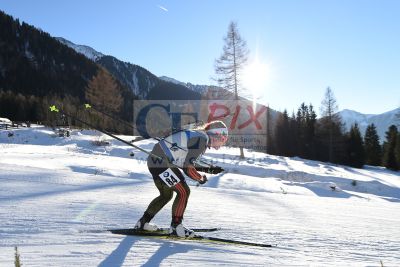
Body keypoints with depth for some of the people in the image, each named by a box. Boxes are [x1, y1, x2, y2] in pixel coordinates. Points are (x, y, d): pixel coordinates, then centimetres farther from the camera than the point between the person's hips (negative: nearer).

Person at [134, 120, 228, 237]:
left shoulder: (196, 136, 13)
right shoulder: (201, 139, -18)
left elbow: (187, 162, 19)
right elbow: (188, 168, -21)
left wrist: (208, 169, 16)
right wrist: (201, 178, -2)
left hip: (155, 161, 11)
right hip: (161, 163, -11)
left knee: (166, 195, 21)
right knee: (183, 192, -7)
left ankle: (142, 223, 32)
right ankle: (175, 227, 4)